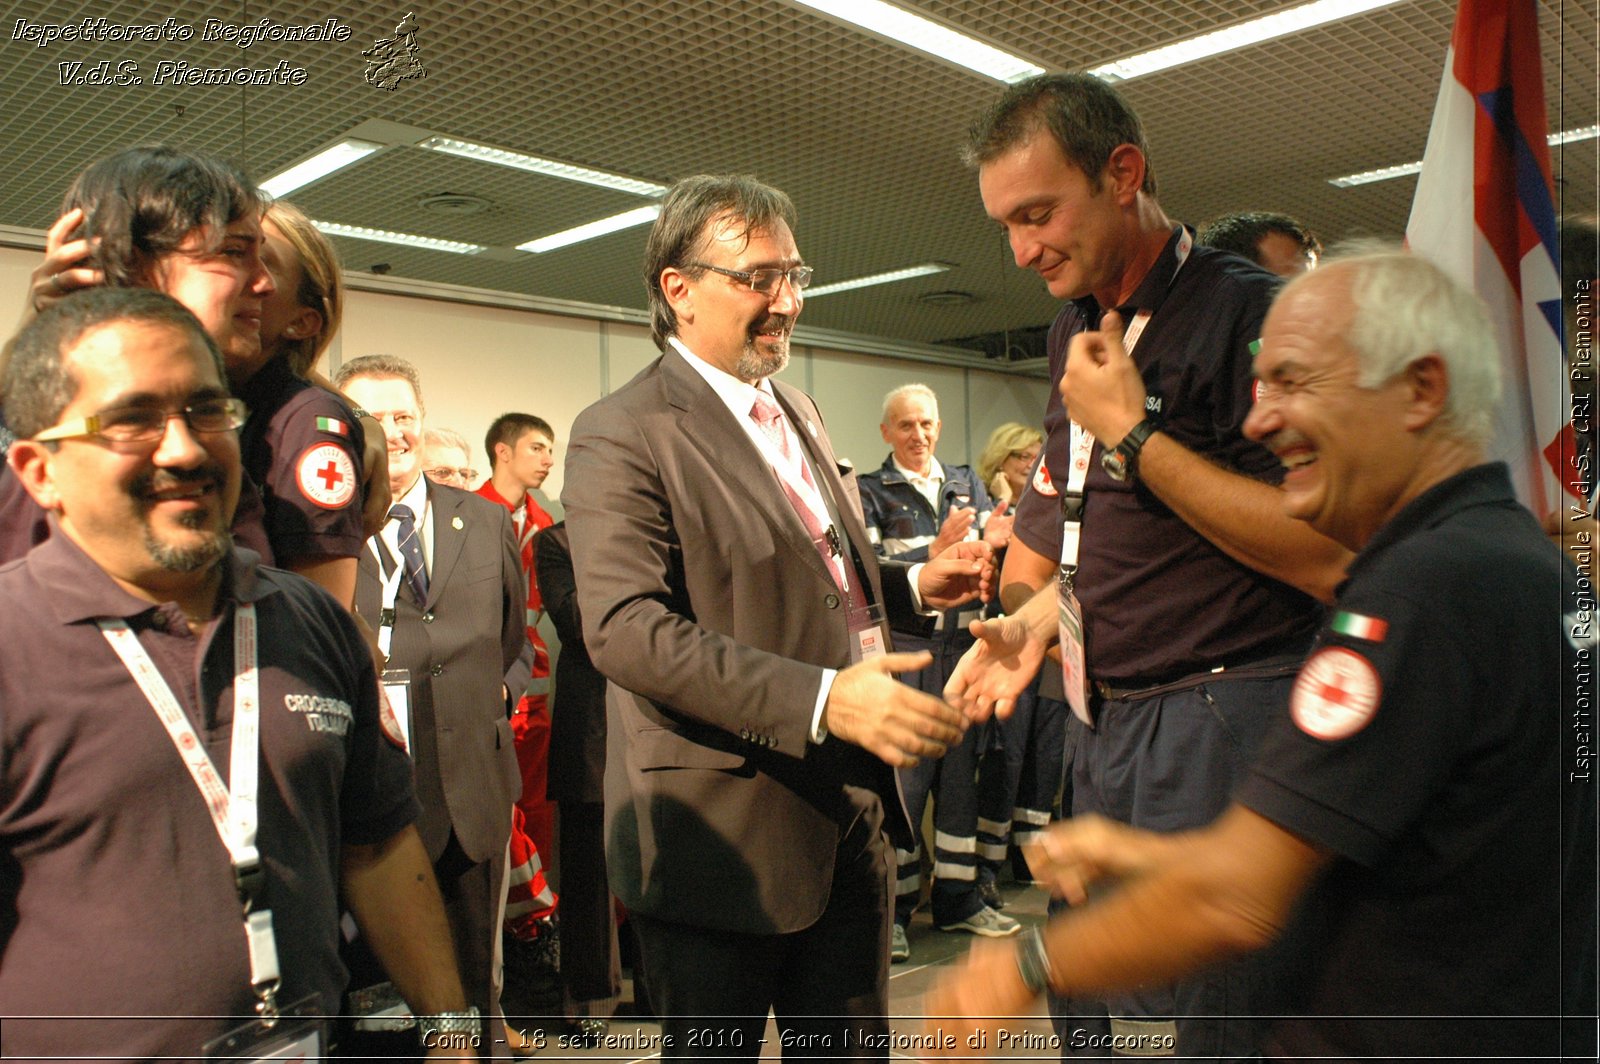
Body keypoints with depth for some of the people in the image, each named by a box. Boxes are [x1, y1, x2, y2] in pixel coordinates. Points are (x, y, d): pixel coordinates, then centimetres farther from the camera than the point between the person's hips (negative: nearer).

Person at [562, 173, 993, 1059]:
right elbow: (623, 628, -25)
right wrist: (822, 699, -32)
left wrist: (914, 584, 6)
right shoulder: (621, 435, -13)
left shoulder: (796, 409, 14)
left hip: (849, 813, 8)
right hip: (723, 835, -7)